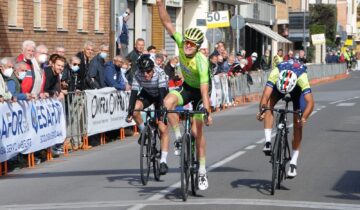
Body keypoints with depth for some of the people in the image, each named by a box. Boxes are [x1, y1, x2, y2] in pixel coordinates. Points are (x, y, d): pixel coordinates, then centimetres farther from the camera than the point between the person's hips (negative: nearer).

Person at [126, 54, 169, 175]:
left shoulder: (160, 73, -33)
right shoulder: (138, 75, -26)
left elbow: (162, 92, -39)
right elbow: (134, 93, -29)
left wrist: (161, 110, -51)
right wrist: (130, 112, -39)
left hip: (161, 97, -2)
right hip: (147, 94, 2)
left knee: (163, 129, -12)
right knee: (134, 110, -31)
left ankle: (163, 161, -7)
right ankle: (144, 132, -2)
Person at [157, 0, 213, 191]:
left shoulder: (201, 62, -34)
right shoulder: (181, 43, -19)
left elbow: (204, 90, -37)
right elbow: (167, 23, -20)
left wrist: (208, 112, -41)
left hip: (200, 91, -5)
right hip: (186, 87, 5)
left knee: (197, 130, -9)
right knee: (168, 102, -29)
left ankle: (202, 171, 2)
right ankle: (178, 137, -11)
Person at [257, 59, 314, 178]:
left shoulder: (302, 77, -43)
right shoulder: (275, 73, -40)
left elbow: (310, 102, -47)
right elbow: (266, 95, -45)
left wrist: (304, 118, -62)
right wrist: (261, 111, -62)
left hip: (298, 88, -1)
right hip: (278, 85, 2)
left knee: (298, 124, -8)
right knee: (269, 105, -29)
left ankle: (293, 162, 0)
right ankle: (268, 142, -26)